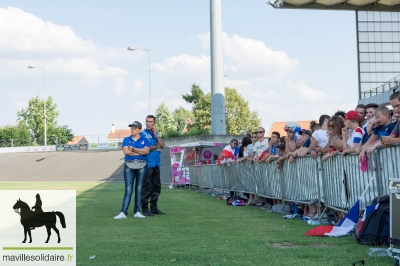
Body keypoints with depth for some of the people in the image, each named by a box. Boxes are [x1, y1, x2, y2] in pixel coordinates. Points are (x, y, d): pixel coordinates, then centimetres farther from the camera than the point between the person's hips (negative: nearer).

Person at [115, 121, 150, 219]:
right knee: (128, 189, -8)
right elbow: (126, 151, -7)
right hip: (129, 166, -1)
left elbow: (146, 151, -8)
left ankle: (137, 211, 8)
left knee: (139, 189, 4)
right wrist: (140, 152, -5)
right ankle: (123, 212, -13)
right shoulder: (126, 139, 10)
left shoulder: (144, 140, 10)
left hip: (142, 166, 1)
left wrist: (133, 149, -9)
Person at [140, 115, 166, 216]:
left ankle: (154, 207, 18)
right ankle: (144, 209, 0)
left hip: (156, 164, 7)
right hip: (147, 164, -7)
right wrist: (157, 146, -1)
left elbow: (163, 146, 6)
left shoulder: (156, 134, 17)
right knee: (146, 187, -5)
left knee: (156, 186, 9)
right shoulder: (143, 134, -2)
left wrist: (156, 135, -3)